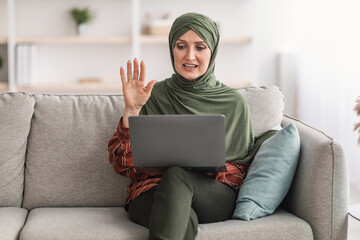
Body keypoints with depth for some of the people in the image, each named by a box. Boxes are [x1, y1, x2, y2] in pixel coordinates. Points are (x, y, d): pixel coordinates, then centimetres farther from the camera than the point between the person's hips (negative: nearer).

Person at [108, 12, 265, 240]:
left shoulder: (234, 103, 11)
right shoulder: (153, 97, 8)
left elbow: (244, 169, 13)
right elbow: (123, 164, 2)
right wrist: (131, 110, -11)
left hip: (216, 198, 2)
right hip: (152, 196, -1)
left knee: (177, 174, -34)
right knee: (185, 221, -38)